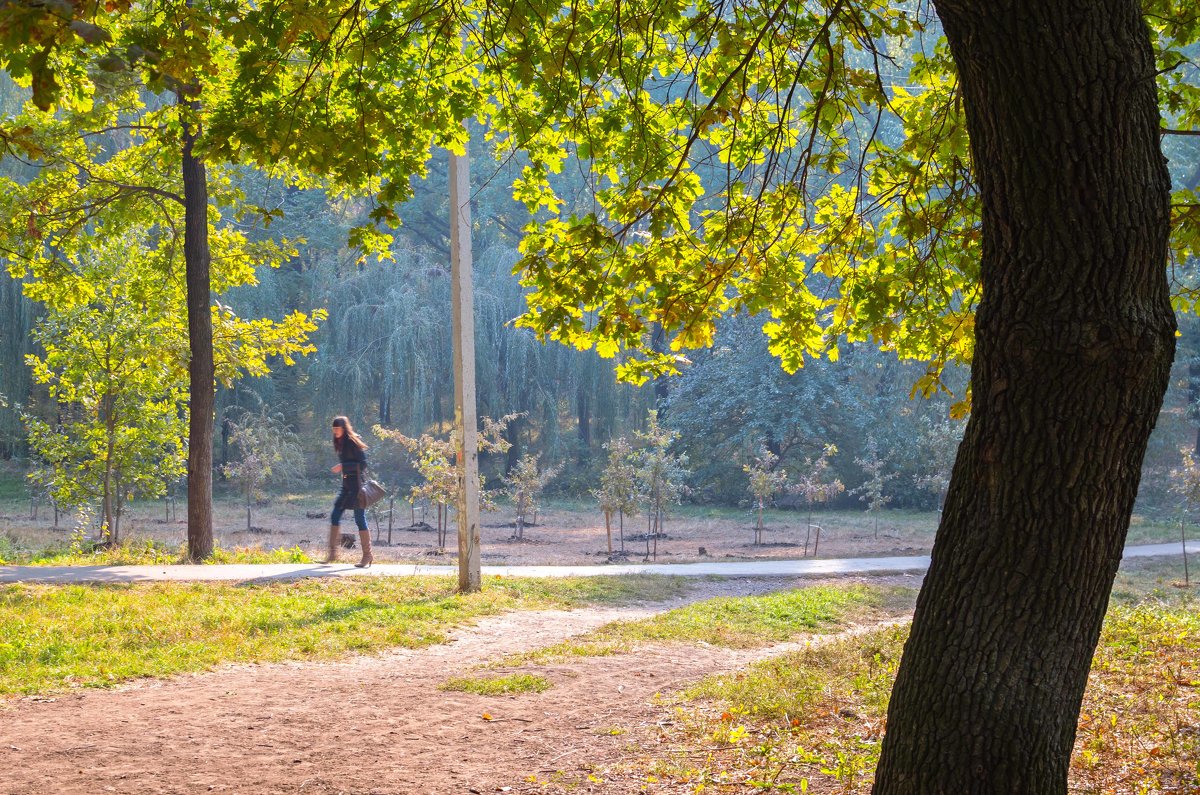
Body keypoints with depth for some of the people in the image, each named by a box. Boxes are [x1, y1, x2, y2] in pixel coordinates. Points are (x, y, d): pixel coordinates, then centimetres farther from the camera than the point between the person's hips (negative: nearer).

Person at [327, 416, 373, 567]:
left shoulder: (353, 442, -12)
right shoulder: (340, 444, 13)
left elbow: (363, 464, -16)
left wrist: (342, 466, -19)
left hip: (356, 484, -9)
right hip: (346, 485, 9)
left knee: (360, 519, -5)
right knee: (335, 516, 2)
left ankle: (367, 555, 2)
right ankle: (333, 552, 4)